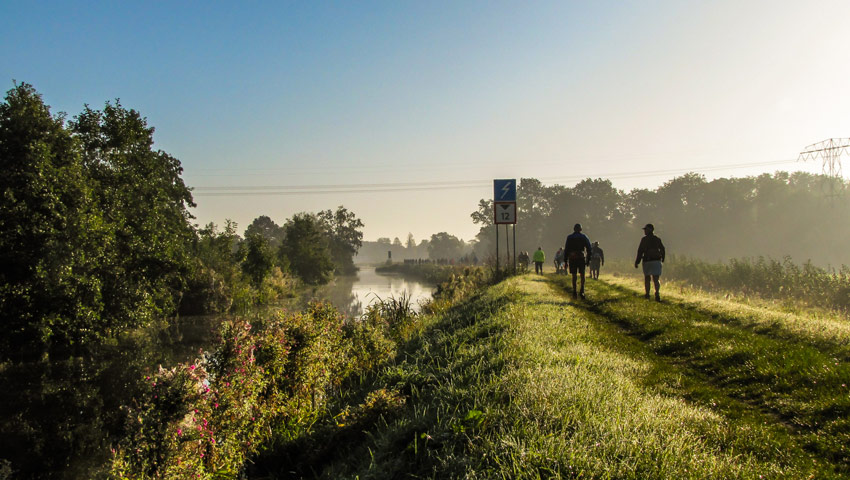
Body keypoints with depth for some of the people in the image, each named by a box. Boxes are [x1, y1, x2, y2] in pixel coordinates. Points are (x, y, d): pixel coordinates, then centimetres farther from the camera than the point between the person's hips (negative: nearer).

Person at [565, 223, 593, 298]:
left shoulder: (569, 237, 6)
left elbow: (566, 249, 2)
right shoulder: (584, 237, 6)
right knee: (582, 275, 7)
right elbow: (589, 249, 3)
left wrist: (565, 261, 5)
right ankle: (582, 291, -10)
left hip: (572, 258, 1)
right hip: (581, 258, 0)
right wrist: (588, 259, 7)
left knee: (574, 276, 6)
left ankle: (574, 292, 3)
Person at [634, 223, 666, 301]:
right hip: (657, 261, 2)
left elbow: (640, 251, -8)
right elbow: (662, 249, 13)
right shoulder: (657, 239, 8)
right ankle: (657, 293, -23)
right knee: (656, 279, -3)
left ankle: (647, 294, 18)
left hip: (647, 261, -2)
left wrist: (637, 262, -5)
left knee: (647, 278, 13)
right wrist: (662, 259, 27)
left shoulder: (644, 239, -6)